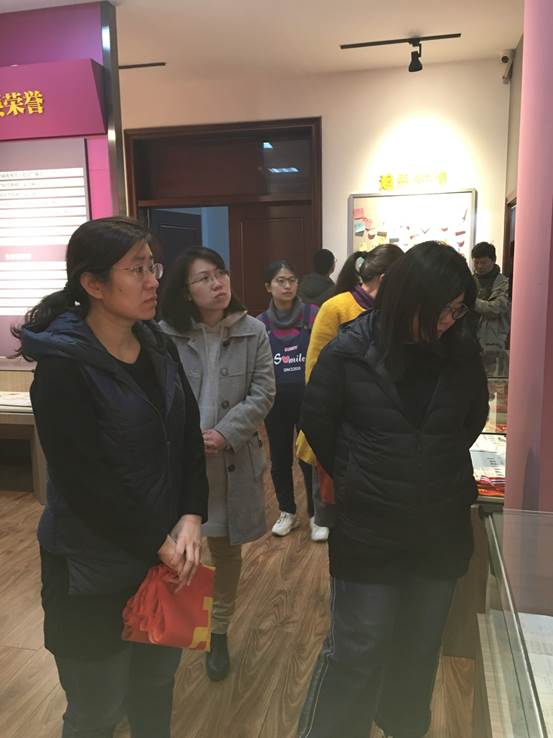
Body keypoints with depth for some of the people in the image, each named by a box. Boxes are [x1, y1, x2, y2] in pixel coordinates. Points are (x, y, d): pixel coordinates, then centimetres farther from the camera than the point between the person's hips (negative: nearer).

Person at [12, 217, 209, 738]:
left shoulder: (157, 345, 0)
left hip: (164, 553, 6)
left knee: (157, 683, 24)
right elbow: (85, 481, -21)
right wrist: (159, 543, -15)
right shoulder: (62, 365, -20)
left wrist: (190, 518, -11)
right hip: (95, 567, -5)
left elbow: (189, 436, 1)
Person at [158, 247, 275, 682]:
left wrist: (223, 434, -18)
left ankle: (220, 633, 38)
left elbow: (263, 394, -6)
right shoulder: (165, 334, -6)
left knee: (226, 546, 16)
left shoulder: (253, 332, -4)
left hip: (233, 459, 1)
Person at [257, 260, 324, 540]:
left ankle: (316, 515, 23)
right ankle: (287, 512, 33)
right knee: (280, 459, 14)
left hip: (308, 398, -2)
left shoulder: (313, 315, -5)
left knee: (310, 457, 4)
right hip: (275, 401, 3)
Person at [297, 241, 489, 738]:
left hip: (442, 529, 4)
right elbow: (316, 423, -3)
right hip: (369, 530, -3)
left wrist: (441, 470, 11)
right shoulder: (349, 352, -14)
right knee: (357, 652, 9)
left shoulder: (463, 352, -5)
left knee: (420, 648, 22)